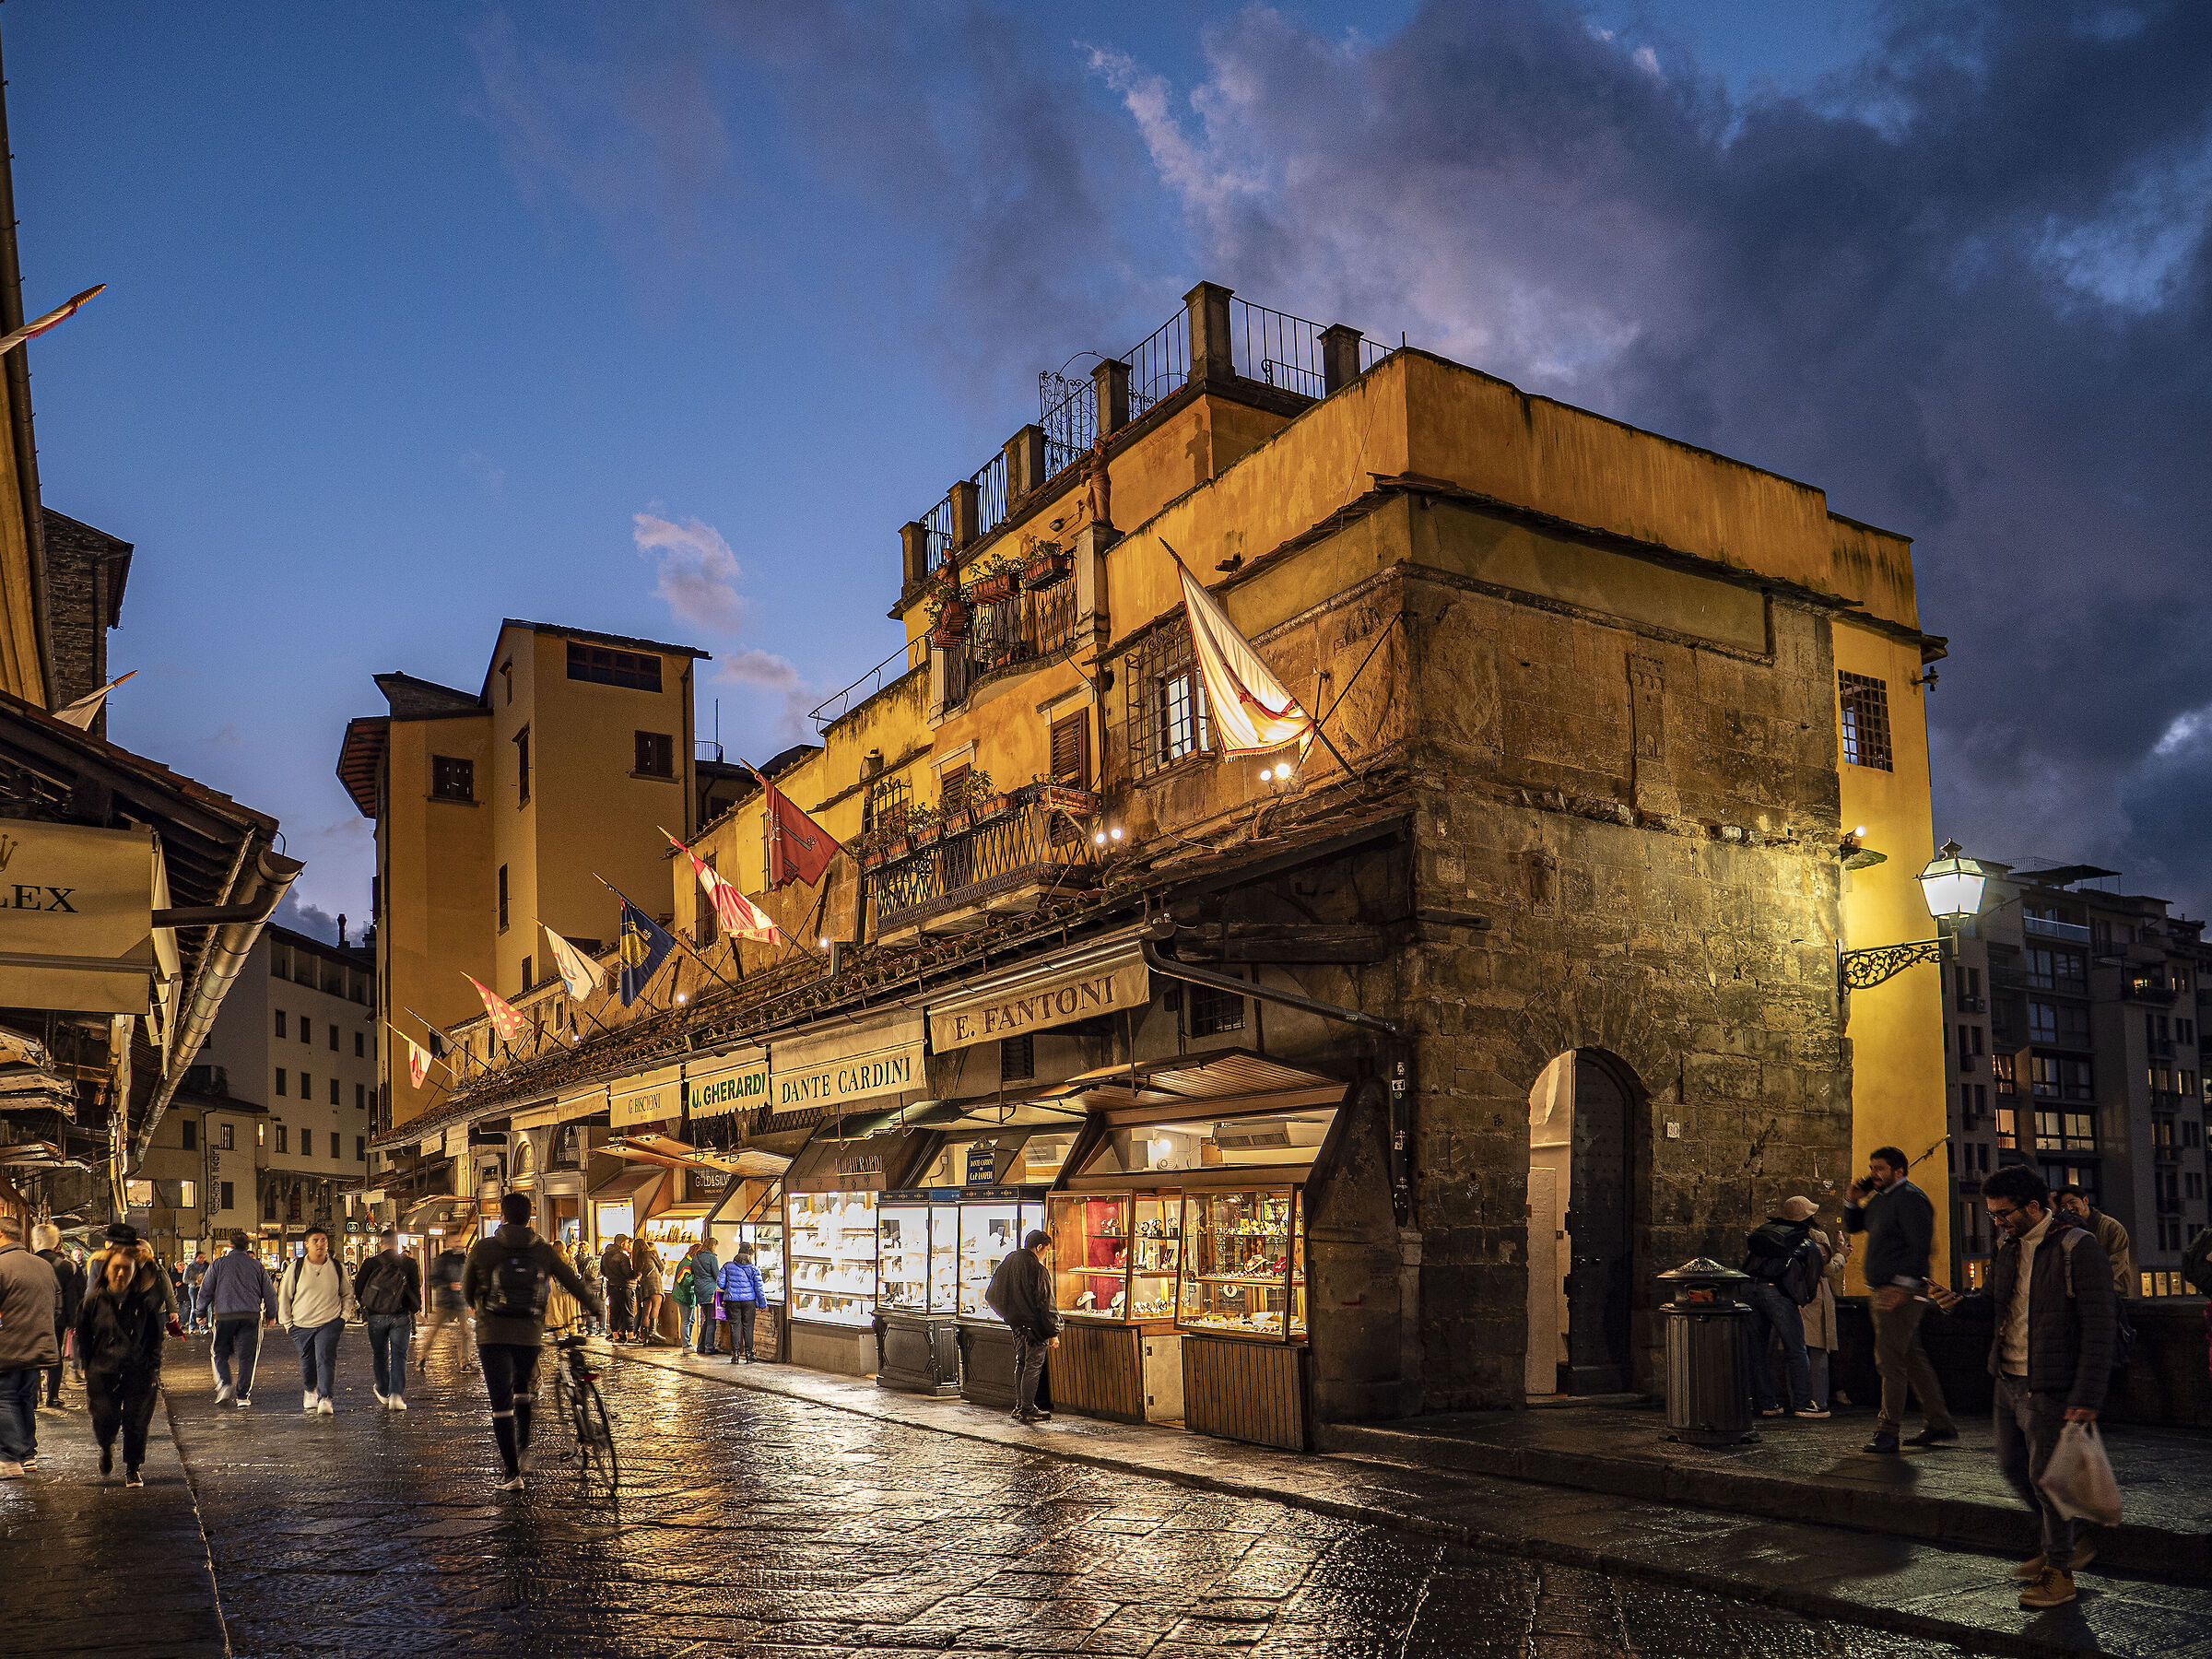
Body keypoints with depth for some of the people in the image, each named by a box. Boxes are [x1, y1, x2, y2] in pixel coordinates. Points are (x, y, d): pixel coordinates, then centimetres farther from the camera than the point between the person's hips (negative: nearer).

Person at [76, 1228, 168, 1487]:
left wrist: (154, 1370, 2)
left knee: (136, 1423, -1)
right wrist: (87, 1372, 5)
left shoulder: (144, 1303, 1)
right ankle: (107, 1449, 30)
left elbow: (155, 1340, 8)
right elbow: (84, 1341, 8)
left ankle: (132, 1469, 18)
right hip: (103, 1372, 0)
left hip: (138, 1373, 0)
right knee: (104, 1421, -5)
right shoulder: (93, 1302, 1)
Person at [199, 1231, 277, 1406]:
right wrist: (271, 1315, 23)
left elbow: (205, 1291, 4)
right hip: (251, 1316, 1)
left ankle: (224, 1384, -8)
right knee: (246, 1357, 5)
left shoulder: (218, 1264, 5)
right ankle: (243, 1396, 2)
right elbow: (269, 1293, 11)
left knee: (220, 1353, 14)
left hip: (225, 1315, -1)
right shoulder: (257, 1265, 9)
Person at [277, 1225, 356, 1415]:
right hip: (301, 1324, 1)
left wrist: (344, 1316, 5)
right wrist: (287, 1322, 5)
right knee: (307, 1362, 9)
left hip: (330, 1323, -1)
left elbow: (347, 1294, 17)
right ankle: (309, 1392, 36)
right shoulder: (295, 1267, -1)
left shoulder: (338, 1268, 4)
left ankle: (325, 1399, -18)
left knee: (325, 1358, -17)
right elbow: (284, 1295, 8)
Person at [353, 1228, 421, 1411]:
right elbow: (416, 1290, 2)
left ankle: (384, 1393, 25)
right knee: (399, 1355, 2)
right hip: (401, 1316, 0)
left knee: (380, 1355, 16)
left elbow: (358, 1288, 2)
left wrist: (364, 1307, 20)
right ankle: (397, 1394, -12)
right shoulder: (409, 1264, -1)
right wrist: (415, 1309, 18)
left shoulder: (370, 1263, -3)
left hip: (376, 1316, 0)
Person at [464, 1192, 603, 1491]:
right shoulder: (543, 1251, 2)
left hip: (492, 1334, -2)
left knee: (501, 1402, 1)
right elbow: (572, 1282, 9)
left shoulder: (483, 1249, -2)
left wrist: (476, 1307, 34)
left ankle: (513, 1473, -1)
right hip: (530, 1334, 2)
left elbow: (466, 1290, 10)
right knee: (523, 1390, 27)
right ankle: (521, 1447, 20)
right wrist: (595, 1306, 26)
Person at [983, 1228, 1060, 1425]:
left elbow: (992, 1296, 16)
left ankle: (1019, 1406, 24)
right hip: (1034, 1325, -7)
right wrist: (1053, 1333, -13)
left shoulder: (1008, 1262, 4)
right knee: (1033, 1367, 1)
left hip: (1016, 1324, 7)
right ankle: (1027, 1411, 3)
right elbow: (1045, 1304, -18)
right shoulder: (1038, 1270, -19)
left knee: (1021, 1363, 18)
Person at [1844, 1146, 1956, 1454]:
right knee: (1912, 1359, 14)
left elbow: (1920, 1245, -20)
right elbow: (1853, 1227, 26)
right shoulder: (1879, 1199, 17)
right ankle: (1939, 1424, 21)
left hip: (1901, 1292, -10)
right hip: (1881, 1291, 10)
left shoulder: (1910, 1198, -12)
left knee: (1889, 1359, -9)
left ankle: (1889, 1431, -6)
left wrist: (1902, 1285, -25)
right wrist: (1852, 1201, 7)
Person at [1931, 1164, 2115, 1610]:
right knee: (2013, 1465, 16)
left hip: (2051, 1388, -8)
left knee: (2045, 1475, 1)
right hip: (2009, 1380, 8)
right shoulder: (2009, 1247, 8)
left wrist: (2087, 1397, -20)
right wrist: (1959, 1302, -2)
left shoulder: (2078, 1248, -16)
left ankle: (2059, 1572, 19)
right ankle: (2066, 1546, 35)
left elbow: (2099, 1326, -17)